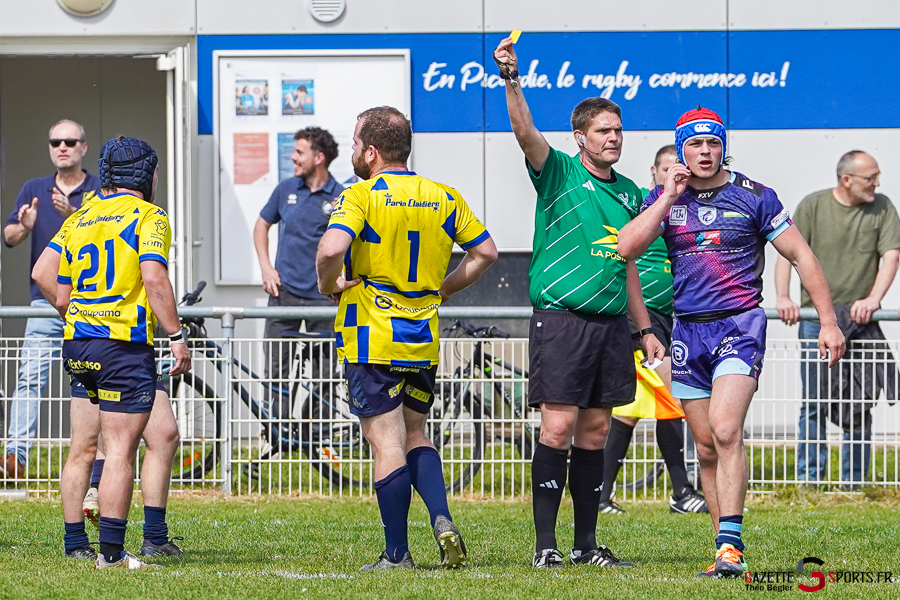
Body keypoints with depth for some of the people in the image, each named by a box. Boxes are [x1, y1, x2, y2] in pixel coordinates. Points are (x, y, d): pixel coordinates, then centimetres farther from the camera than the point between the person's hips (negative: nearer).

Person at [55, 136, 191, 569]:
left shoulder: (81, 220, 16)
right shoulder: (148, 216, -4)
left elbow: (61, 298, 18)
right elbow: (154, 278, -18)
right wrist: (176, 336, -17)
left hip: (77, 345, 7)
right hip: (124, 344, -7)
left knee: (83, 449, 15)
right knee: (120, 449, -7)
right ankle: (111, 552, -10)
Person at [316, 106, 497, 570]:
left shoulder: (360, 197, -10)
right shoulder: (443, 197, 7)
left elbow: (331, 249, -26)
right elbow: (486, 251, 11)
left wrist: (328, 285, -7)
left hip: (372, 338, -5)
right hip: (423, 339, 5)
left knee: (388, 445, -2)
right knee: (414, 435, 19)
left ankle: (397, 553, -1)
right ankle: (442, 520, -2)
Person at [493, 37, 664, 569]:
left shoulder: (628, 192, 16)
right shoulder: (560, 174, -1)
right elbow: (525, 132, -19)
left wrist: (645, 328, 22)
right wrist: (511, 80, -35)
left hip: (611, 322, 6)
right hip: (561, 319, -6)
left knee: (596, 431, 7)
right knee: (558, 426, -10)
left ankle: (586, 544, 11)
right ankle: (545, 543, -8)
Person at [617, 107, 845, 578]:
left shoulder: (754, 197, -2)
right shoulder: (664, 199, 7)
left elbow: (801, 256, 2)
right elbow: (627, 248, -8)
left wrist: (828, 323, -1)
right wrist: (669, 197, -11)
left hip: (740, 325, -4)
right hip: (688, 330, 4)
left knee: (725, 430, -22)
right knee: (707, 448, 6)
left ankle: (731, 545, -26)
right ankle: (726, 551, 13)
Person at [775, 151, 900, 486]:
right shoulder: (813, 206, 3)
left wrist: (873, 299, -18)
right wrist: (783, 297, -17)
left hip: (860, 319, 1)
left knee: (860, 405, 0)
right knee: (814, 403, -3)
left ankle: (854, 482, 6)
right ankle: (808, 480, 1)